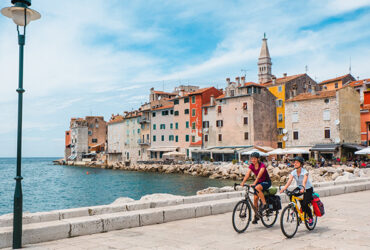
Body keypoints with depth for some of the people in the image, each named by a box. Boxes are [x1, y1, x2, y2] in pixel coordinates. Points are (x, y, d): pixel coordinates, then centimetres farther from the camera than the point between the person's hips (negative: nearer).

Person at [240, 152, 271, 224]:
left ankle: (264, 204, -23)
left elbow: (259, 175, -35)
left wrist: (254, 183, -48)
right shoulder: (251, 166, -5)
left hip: (266, 182, -6)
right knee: (255, 198, -4)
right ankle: (256, 216, 10)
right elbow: (247, 174, -19)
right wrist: (243, 182, -36)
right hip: (259, 182, 6)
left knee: (257, 188, -36)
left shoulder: (262, 165, -21)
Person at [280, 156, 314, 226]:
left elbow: (304, 181, -37)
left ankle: (310, 217, 6)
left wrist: (303, 188, -56)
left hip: (308, 189, -5)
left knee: (304, 204, -19)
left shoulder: (305, 172, -21)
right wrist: (284, 188, -40)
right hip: (299, 189, 5)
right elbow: (289, 181, -23)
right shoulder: (293, 172, -9)